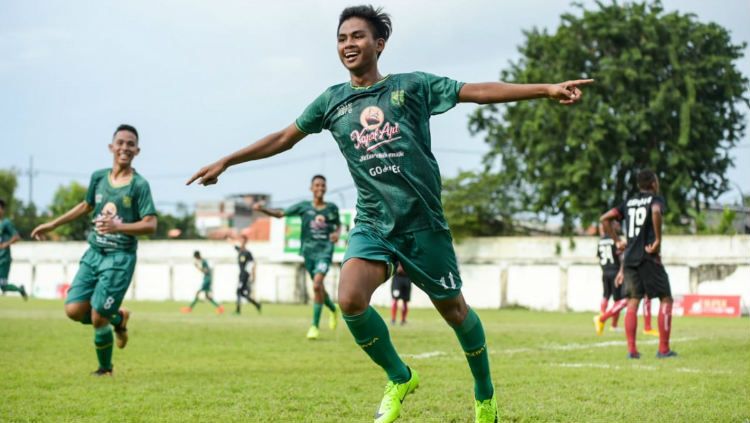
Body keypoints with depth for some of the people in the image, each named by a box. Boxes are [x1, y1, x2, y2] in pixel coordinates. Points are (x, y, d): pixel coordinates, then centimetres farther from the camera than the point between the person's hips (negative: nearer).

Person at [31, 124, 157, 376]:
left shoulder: (139, 185, -9)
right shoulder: (98, 177, 7)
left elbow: (150, 225, -14)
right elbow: (87, 206, 25)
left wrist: (118, 227, -29)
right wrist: (52, 225, 28)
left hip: (120, 258, -5)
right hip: (93, 253, 5)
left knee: (98, 318, -9)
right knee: (74, 310, -7)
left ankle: (105, 368, 15)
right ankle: (117, 318, 22)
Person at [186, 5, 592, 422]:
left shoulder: (411, 86, 0)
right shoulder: (332, 101, 8)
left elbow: (479, 91, -3)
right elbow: (284, 138, 19)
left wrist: (546, 89, -11)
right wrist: (226, 161, 20)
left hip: (423, 222, -2)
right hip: (372, 223, 2)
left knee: (453, 309, 7)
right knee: (350, 300, -22)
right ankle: (398, 378, 4)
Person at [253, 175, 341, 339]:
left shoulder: (332, 208, 3)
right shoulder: (304, 206, 3)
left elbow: (338, 225, 18)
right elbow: (281, 213, 3)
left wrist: (337, 234, -4)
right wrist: (263, 209, -11)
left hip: (325, 251, -2)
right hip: (309, 251, 2)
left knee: (317, 285, -19)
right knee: (318, 288, 12)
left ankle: (315, 325, -13)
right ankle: (333, 309, 43)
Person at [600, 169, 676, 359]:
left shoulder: (629, 202, 15)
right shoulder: (655, 199, -2)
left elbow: (605, 218, 13)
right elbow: (656, 212, -26)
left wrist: (617, 241, 17)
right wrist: (658, 240, -19)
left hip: (630, 258, 6)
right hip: (648, 258, -6)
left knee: (633, 301, 9)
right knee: (666, 299, 4)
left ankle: (631, 349, 1)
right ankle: (664, 349, 0)